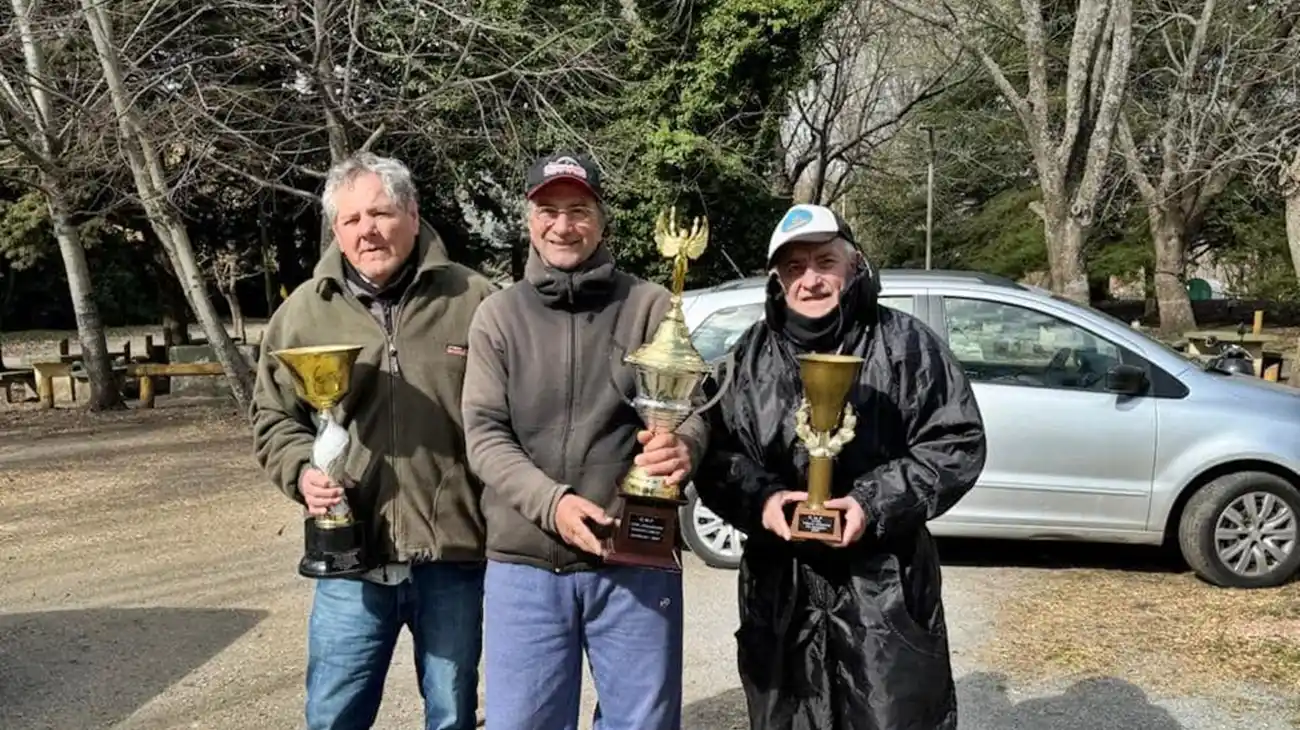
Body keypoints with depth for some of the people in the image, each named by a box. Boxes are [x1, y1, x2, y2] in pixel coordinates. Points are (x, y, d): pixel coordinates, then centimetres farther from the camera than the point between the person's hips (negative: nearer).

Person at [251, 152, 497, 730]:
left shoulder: (473, 301, 0)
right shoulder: (303, 311, 6)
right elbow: (273, 418, 14)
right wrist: (303, 471, -7)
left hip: (454, 557, -1)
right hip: (351, 558, 2)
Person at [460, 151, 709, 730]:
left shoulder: (649, 306, 2)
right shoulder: (498, 315, 5)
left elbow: (691, 405, -1)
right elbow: (483, 436, -1)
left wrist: (684, 446, -26)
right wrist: (551, 502, -19)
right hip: (525, 564, 1)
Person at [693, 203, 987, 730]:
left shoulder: (904, 343, -2)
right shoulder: (751, 355, 8)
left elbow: (957, 443, -5)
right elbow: (714, 452, 6)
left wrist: (876, 503, -16)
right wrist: (760, 498, -14)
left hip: (885, 587, -3)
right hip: (779, 588, 3)